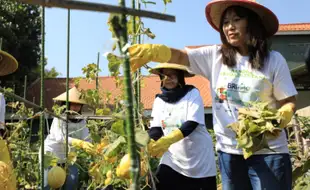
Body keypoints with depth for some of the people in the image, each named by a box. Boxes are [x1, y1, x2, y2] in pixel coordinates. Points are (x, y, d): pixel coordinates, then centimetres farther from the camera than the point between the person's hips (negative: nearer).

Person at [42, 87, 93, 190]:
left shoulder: (81, 121, -9)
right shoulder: (59, 118, -21)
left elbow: (86, 139, -15)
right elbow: (59, 138, -35)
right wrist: (80, 143, -48)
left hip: (68, 155, 4)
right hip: (51, 153, -3)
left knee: (73, 180, -6)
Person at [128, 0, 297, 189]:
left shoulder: (274, 60, -4)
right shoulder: (215, 56, 2)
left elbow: (289, 102, -1)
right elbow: (179, 56, -11)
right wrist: (151, 51, -31)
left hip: (267, 152, -3)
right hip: (229, 151, 3)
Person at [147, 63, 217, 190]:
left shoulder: (192, 93, -8)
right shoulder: (159, 100, 3)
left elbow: (191, 124, -19)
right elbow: (155, 129, -1)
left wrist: (168, 140, -34)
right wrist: (148, 144, -24)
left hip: (199, 158, -2)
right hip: (173, 159, 3)